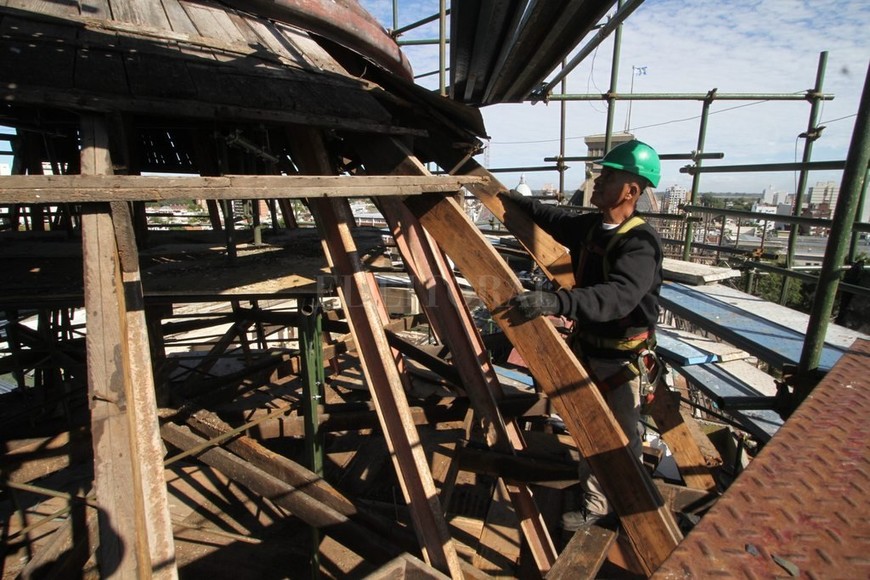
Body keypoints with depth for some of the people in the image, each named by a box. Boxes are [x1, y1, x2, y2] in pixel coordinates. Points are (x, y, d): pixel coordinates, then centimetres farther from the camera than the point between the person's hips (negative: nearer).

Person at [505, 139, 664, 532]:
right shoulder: (589, 226, 2)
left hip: (621, 360, -8)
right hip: (586, 349, 8)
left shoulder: (641, 242, -23)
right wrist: (512, 198, 28)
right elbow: (554, 219, 24)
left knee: (622, 441, 12)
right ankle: (596, 507, 42)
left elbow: (619, 295, -41)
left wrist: (557, 302, -56)